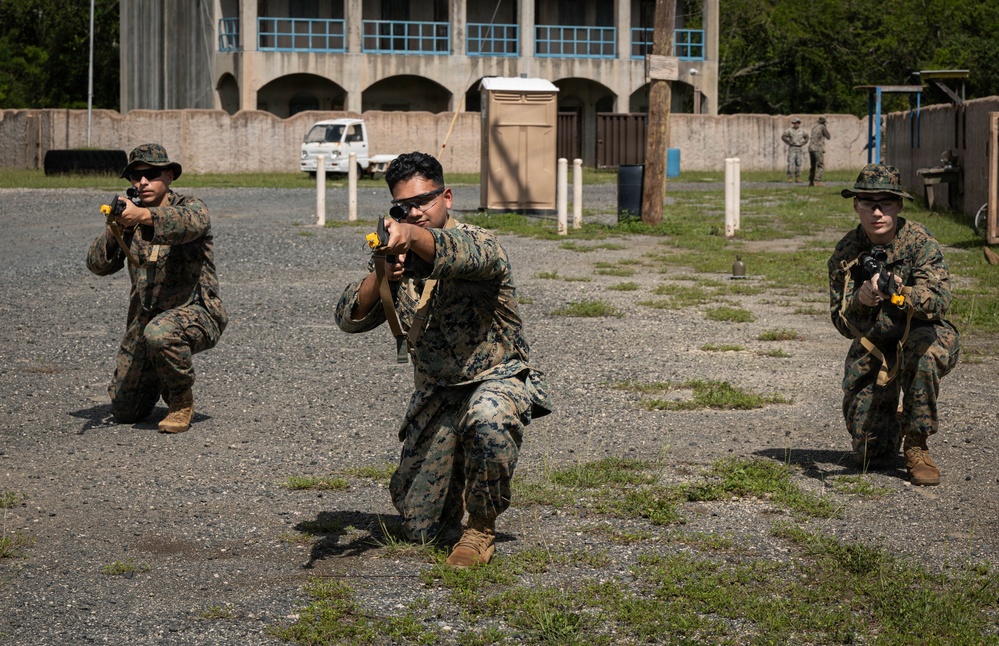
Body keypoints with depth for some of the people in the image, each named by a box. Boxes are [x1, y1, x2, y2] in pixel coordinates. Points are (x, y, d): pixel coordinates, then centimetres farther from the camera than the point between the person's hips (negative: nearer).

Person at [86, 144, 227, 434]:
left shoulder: (192, 207, -8)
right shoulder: (129, 219, 8)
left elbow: (188, 223, -35)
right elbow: (98, 265, -2)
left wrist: (142, 215, -52)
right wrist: (113, 230, -22)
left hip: (195, 312, -5)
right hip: (144, 319, 6)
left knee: (159, 333, -40)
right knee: (124, 411, 1)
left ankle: (182, 400, -13)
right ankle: (160, 381, 35)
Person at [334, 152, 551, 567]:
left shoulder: (479, 243, -14)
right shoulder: (399, 260, 4)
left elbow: (462, 254, -40)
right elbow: (350, 319, -4)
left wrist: (412, 235, -60)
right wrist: (380, 276, -24)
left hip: (498, 379, -5)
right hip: (436, 396, 5)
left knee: (488, 419, -43)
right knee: (420, 529, 3)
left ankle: (481, 528, -19)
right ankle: (460, 474, 37)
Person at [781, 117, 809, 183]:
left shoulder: (801, 131, 8)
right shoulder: (789, 130, -8)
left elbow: (806, 137, 21)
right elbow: (783, 137, -15)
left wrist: (803, 143, 5)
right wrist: (789, 142, -16)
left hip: (799, 148, 5)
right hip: (792, 148, -5)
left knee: (798, 164, 4)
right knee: (791, 163, -9)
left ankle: (797, 178, 9)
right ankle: (789, 178, -8)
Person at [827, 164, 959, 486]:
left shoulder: (919, 242, -16)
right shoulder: (845, 253, -7)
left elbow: (939, 300, -28)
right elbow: (841, 322, -7)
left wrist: (900, 293, -47)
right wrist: (860, 301, -30)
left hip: (925, 336, -3)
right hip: (872, 348, 3)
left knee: (924, 348, -41)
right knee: (868, 453, -5)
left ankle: (917, 447, -20)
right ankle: (894, 424, 34)